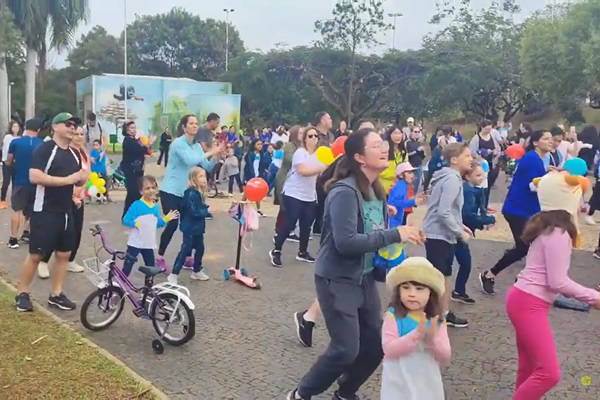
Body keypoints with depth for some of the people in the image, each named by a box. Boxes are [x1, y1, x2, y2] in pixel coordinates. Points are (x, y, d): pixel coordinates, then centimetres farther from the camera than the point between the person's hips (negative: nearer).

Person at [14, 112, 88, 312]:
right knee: (36, 254, -2)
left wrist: (83, 178, -3)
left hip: (66, 211, 7)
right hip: (45, 211, -7)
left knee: (63, 254, 9)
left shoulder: (74, 154, 13)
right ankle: (22, 294, 14)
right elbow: (34, 177, -22)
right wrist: (66, 179, -22)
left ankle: (56, 294, 20)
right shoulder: (44, 149, -11)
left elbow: (78, 181, 22)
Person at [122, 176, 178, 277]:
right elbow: (125, 221, -16)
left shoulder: (155, 206, 5)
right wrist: (136, 224, -29)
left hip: (149, 244, 6)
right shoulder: (136, 205, -15)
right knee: (127, 266, -1)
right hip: (135, 243, -6)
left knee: (151, 267, 16)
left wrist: (166, 219, 3)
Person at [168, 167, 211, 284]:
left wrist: (209, 209, -2)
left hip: (198, 228, 9)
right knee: (185, 251, -6)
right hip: (190, 229, -9)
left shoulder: (199, 193, 9)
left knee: (200, 249, 18)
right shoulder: (191, 193, -20)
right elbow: (193, 212, -24)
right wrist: (207, 211, -23)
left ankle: (197, 271, 34)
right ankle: (173, 275, 2)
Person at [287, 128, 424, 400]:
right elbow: (345, 242, -29)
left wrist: (400, 233, -7)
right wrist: (394, 235, -26)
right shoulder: (345, 192, -21)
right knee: (346, 350, -7)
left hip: (365, 278, 8)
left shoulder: (377, 191, 6)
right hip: (337, 280, -8)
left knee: (376, 345, 11)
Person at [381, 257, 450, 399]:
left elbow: (445, 359, -5)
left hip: (428, 385, 3)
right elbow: (389, 349, -21)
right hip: (398, 385, -3)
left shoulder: (438, 320, -4)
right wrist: (416, 335, -30)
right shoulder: (393, 316, -12)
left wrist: (432, 340, -24)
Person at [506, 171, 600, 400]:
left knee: (529, 368, 18)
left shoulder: (546, 226, 9)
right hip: (528, 304, -10)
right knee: (548, 372, -10)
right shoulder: (558, 234, -18)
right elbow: (557, 282, -17)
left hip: (524, 300, 10)